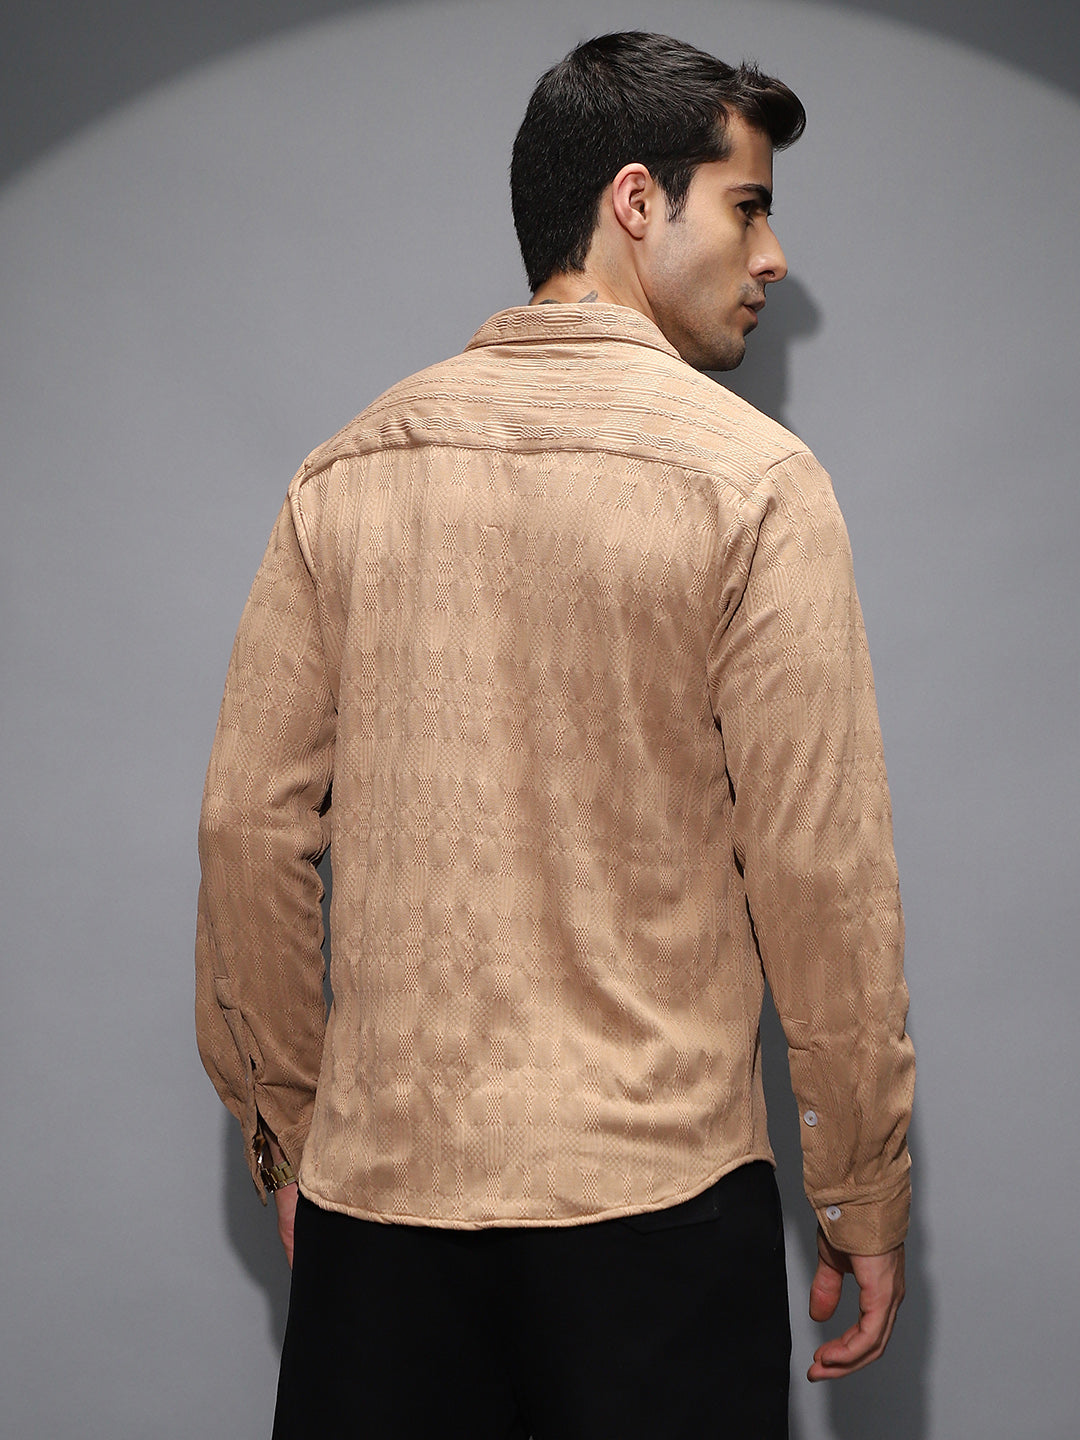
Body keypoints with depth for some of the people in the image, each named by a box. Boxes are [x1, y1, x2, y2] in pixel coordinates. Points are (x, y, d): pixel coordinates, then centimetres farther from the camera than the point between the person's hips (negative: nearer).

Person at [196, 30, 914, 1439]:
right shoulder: (750, 476, -8)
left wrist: (287, 1132, 13)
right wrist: (864, 1194, 0)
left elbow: (248, 825, 3)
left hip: (378, 1193, 4)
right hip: (654, 1192, -3)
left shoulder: (350, 469, 4)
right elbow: (819, 865, -10)